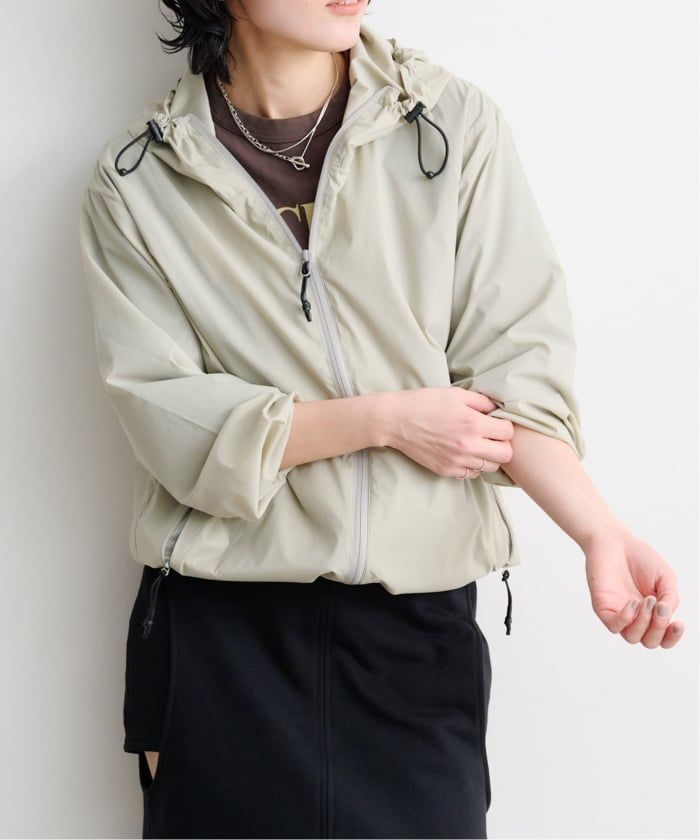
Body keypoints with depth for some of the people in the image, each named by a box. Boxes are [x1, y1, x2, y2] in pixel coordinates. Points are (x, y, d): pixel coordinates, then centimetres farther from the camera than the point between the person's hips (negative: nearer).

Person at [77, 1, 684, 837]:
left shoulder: (456, 123, -2)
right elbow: (167, 416, -9)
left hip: (417, 620, 0)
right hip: (220, 628, 0)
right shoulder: (135, 180, -2)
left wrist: (600, 532, -20)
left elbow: (511, 361, -6)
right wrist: (385, 419, -15)